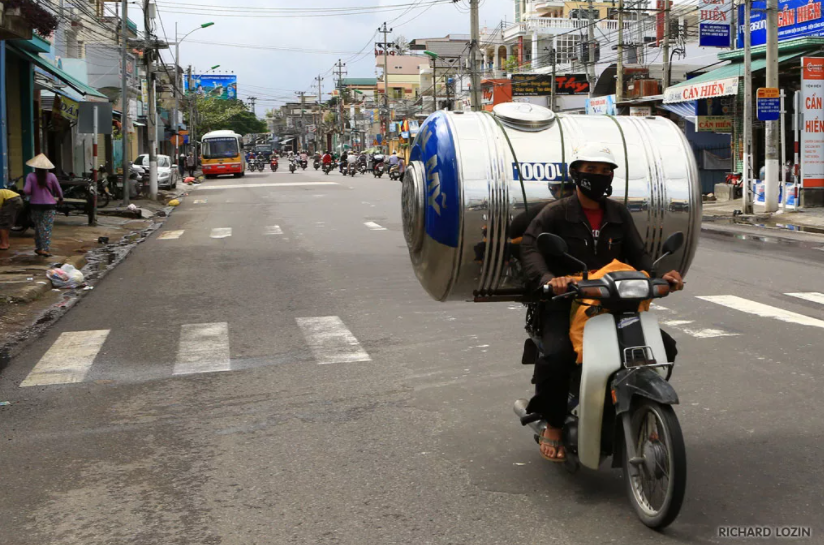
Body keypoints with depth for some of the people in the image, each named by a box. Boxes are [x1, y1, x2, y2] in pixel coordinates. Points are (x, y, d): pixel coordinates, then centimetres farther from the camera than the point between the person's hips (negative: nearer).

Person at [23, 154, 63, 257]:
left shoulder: (31, 177, -5)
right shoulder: (51, 176, -4)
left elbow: (26, 191, -12)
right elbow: (58, 190, 2)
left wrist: (32, 193, 11)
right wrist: (60, 199, 21)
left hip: (35, 205, 1)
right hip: (49, 205, -1)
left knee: (38, 227, 14)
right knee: (47, 228, 1)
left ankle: (38, 248, 18)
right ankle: (45, 249, -6)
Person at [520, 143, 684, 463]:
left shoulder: (618, 214, 14)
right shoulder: (556, 213, -2)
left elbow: (637, 254, 11)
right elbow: (529, 246, -16)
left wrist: (659, 276, -11)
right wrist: (549, 278, -36)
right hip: (565, 302, -5)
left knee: (664, 346, -6)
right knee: (556, 355, -32)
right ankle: (553, 427, -8)